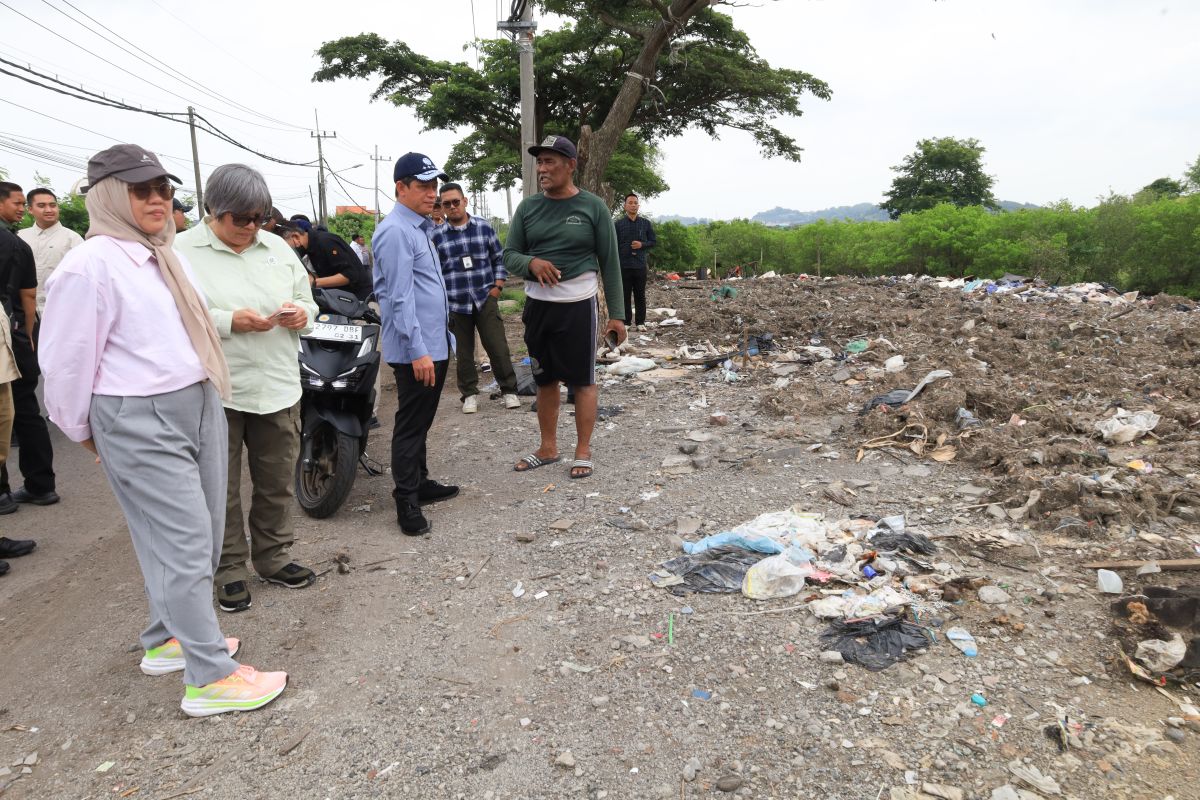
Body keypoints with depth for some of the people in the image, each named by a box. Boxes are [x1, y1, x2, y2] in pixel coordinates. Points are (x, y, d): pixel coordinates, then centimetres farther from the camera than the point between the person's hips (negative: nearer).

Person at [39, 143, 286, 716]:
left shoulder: (167, 256, 14)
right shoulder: (91, 265, -13)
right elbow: (67, 362, -10)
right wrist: (87, 433, 1)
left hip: (201, 407, 9)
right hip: (140, 424, -9)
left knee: (199, 540, 15)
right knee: (184, 547, -5)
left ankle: (167, 640, 34)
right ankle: (211, 677, 5)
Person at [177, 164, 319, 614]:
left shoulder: (278, 248, 10)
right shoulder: (182, 252, -6)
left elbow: (308, 302, 16)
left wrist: (301, 313, -7)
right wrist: (229, 322, -22)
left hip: (278, 387, 5)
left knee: (277, 483, 15)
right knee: (221, 490, 6)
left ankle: (273, 559, 31)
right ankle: (230, 571, 22)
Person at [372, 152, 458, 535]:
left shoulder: (420, 228, 17)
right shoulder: (395, 232, -15)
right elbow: (401, 297, -21)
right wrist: (417, 351, -24)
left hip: (435, 345, 10)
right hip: (416, 350, -10)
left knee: (421, 423, 18)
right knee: (410, 426, -3)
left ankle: (420, 483, 30)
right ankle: (406, 502, 4)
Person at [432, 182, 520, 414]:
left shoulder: (484, 228, 3)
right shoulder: (437, 236, 1)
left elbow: (499, 258, 10)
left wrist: (497, 286, 1)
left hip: (485, 299, 0)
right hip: (455, 304, 0)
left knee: (498, 348, -1)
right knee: (463, 352, 8)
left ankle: (509, 390, 12)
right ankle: (469, 394, 21)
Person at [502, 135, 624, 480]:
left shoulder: (593, 207, -3)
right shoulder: (528, 207, 5)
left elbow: (609, 263, -1)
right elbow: (509, 255, 7)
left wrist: (616, 313, -5)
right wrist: (531, 263, -17)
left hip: (578, 306, -4)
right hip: (537, 305, 4)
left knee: (583, 381, 2)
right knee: (545, 379, 13)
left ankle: (583, 451, 14)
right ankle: (548, 447, 26)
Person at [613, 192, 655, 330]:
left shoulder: (646, 223, 6)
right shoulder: (619, 224, 2)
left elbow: (652, 241, 11)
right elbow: (614, 245, 2)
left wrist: (642, 244, -9)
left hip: (640, 265, 1)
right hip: (623, 265, -1)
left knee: (640, 295, 5)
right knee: (625, 295, 4)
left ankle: (640, 322, 13)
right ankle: (626, 322, 12)